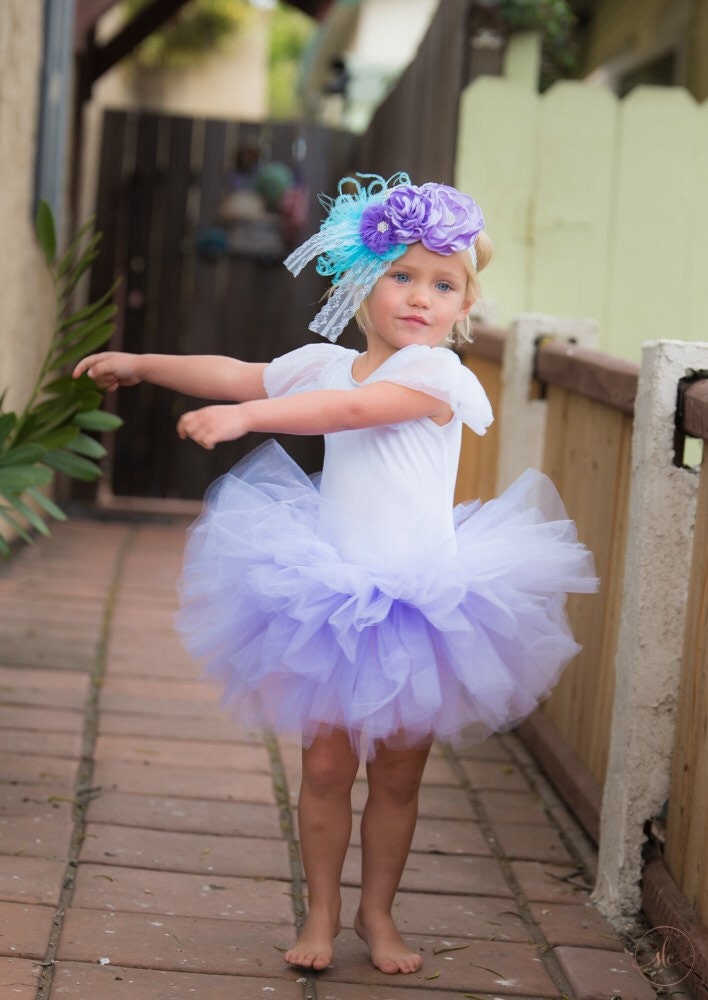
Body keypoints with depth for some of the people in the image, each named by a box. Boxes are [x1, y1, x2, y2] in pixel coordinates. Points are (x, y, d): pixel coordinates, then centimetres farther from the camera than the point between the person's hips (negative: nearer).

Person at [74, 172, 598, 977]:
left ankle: (377, 913, 27)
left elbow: (352, 408, -25)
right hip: (332, 599, 3)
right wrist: (143, 365, 21)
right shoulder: (325, 364, 6)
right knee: (326, 765, 6)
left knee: (397, 774, 9)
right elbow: (236, 376, 17)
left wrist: (245, 416, -33)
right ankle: (321, 912, 22)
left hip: (416, 602, -3)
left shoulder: (437, 375, -11)